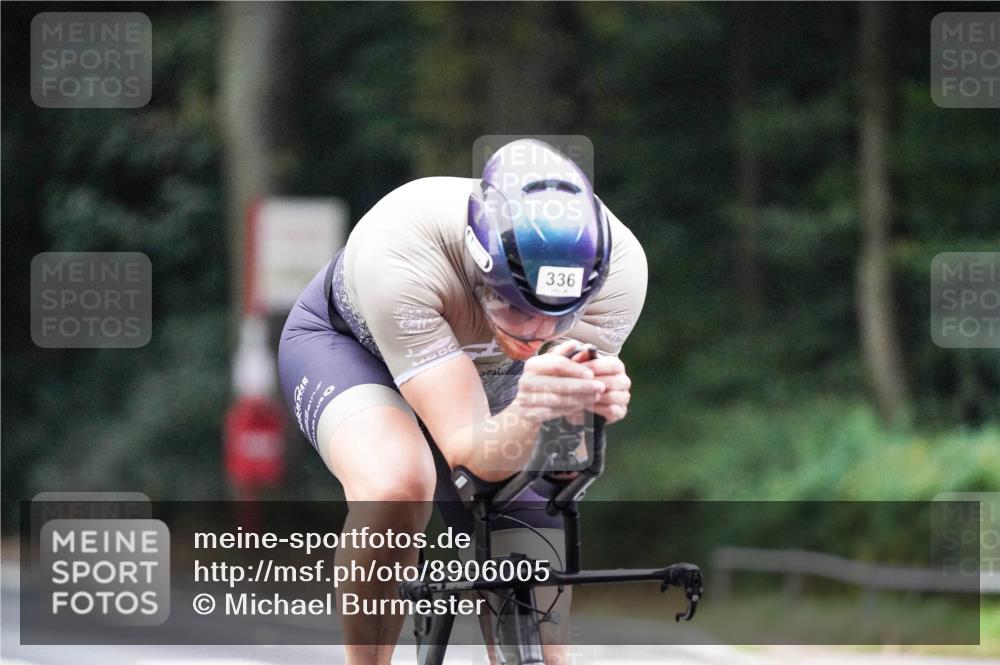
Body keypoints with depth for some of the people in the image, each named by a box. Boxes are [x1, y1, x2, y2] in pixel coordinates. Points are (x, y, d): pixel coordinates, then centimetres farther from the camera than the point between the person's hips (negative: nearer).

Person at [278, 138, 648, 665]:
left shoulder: (617, 266, -35)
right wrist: (529, 413, -66)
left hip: (490, 372, 4)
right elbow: (473, 452, -44)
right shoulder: (399, 257, -44)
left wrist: (589, 407, -55)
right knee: (394, 489, -36)